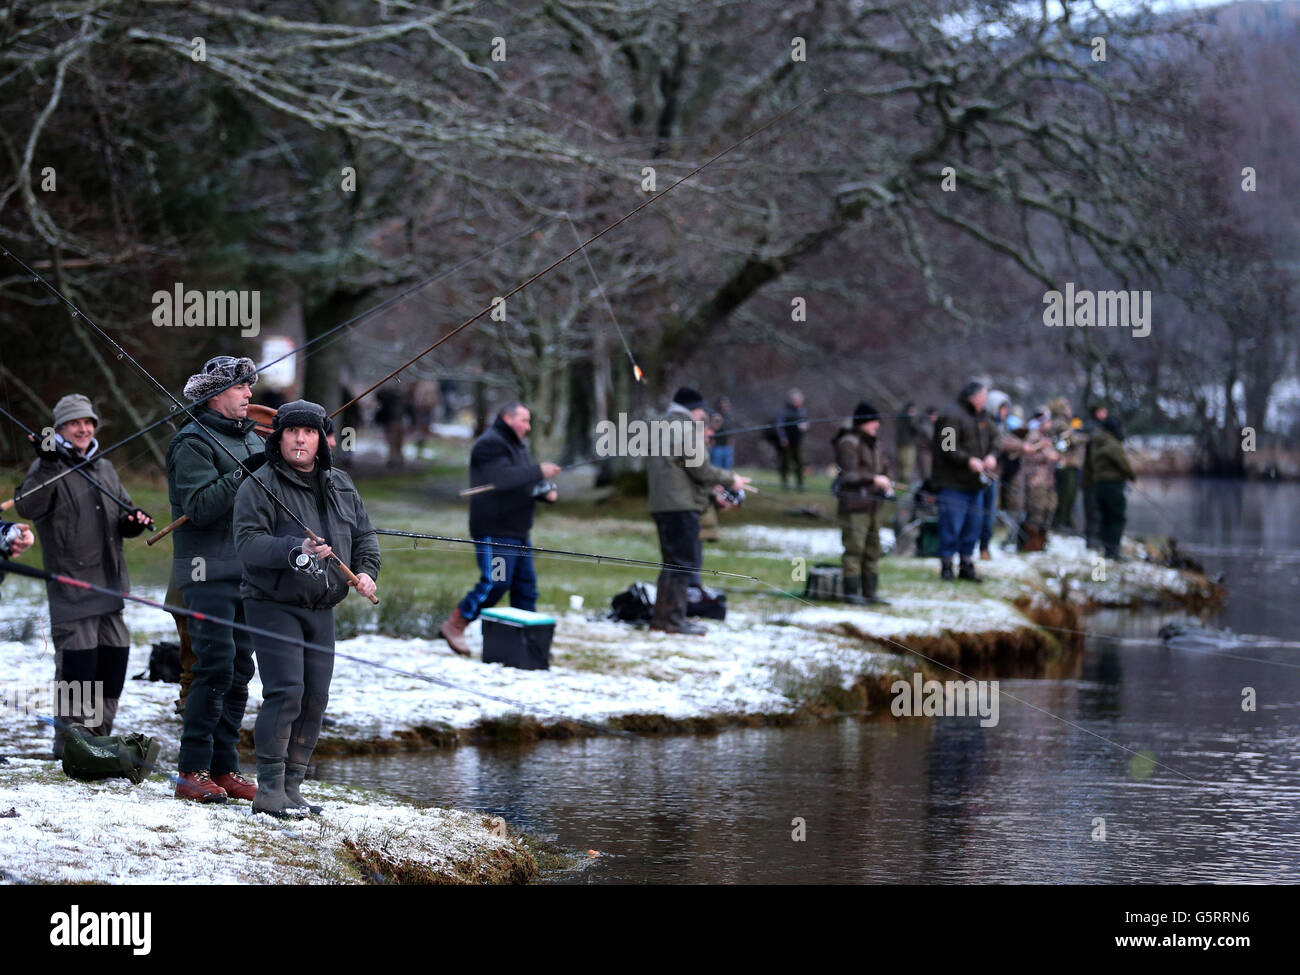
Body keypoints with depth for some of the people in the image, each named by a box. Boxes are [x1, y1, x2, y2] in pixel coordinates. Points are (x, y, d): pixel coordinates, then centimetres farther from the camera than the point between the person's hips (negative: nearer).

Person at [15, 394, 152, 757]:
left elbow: (123, 512, 25)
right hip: (71, 583, -7)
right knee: (77, 662, -8)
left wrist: (132, 521, 2)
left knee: (114, 657, 8)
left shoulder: (104, 468, 17)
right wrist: (47, 466, -34)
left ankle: (98, 735, 20)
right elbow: (28, 507, -21)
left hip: (109, 584, 7)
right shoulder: (48, 467, -4)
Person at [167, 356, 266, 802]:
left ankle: (224, 768, 12)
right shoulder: (193, 442, -8)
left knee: (239, 670, 7)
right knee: (215, 668, -13)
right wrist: (245, 473, -24)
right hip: (209, 571, -8)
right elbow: (200, 506, -18)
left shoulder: (250, 438, 19)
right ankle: (192, 772, -10)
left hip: (248, 572, 8)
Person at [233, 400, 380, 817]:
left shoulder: (341, 486, 13)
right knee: (285, 691, -17)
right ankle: (269, 790, -13)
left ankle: (291, 786, 14)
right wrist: (295, 550, -31)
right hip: (273, 606, -7)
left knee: (315, 697, 5)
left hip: (321, 610, 7)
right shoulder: (259, 486, -8)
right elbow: (248, 542, -18)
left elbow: (364, 536, 21)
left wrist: (365, 571, 1)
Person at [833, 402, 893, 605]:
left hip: (872, 504, 9)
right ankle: (851, 592, -5)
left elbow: (884, 468, 25)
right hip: (854, 504, -9)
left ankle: (869, 592, 16)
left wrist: (887, 485, 5)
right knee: (854, 548, -8)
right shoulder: (849, 443, -10)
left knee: (872, 549, 10)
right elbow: (849, 474, -19)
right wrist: (874, 479, -19)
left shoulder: (875, 445, 17)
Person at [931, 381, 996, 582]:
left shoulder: (982, 417, 17)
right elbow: (947, 449, -18)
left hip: (974, 483, 8)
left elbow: (991, 442, 22)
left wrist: (991, 456, 0)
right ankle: (946, 565, 2)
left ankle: (966, 566, 21)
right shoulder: (952, 416, -11)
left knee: (972, 525, 11)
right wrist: (969, 461, -25)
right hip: (953, 483, -8)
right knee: (951, 526, -7)